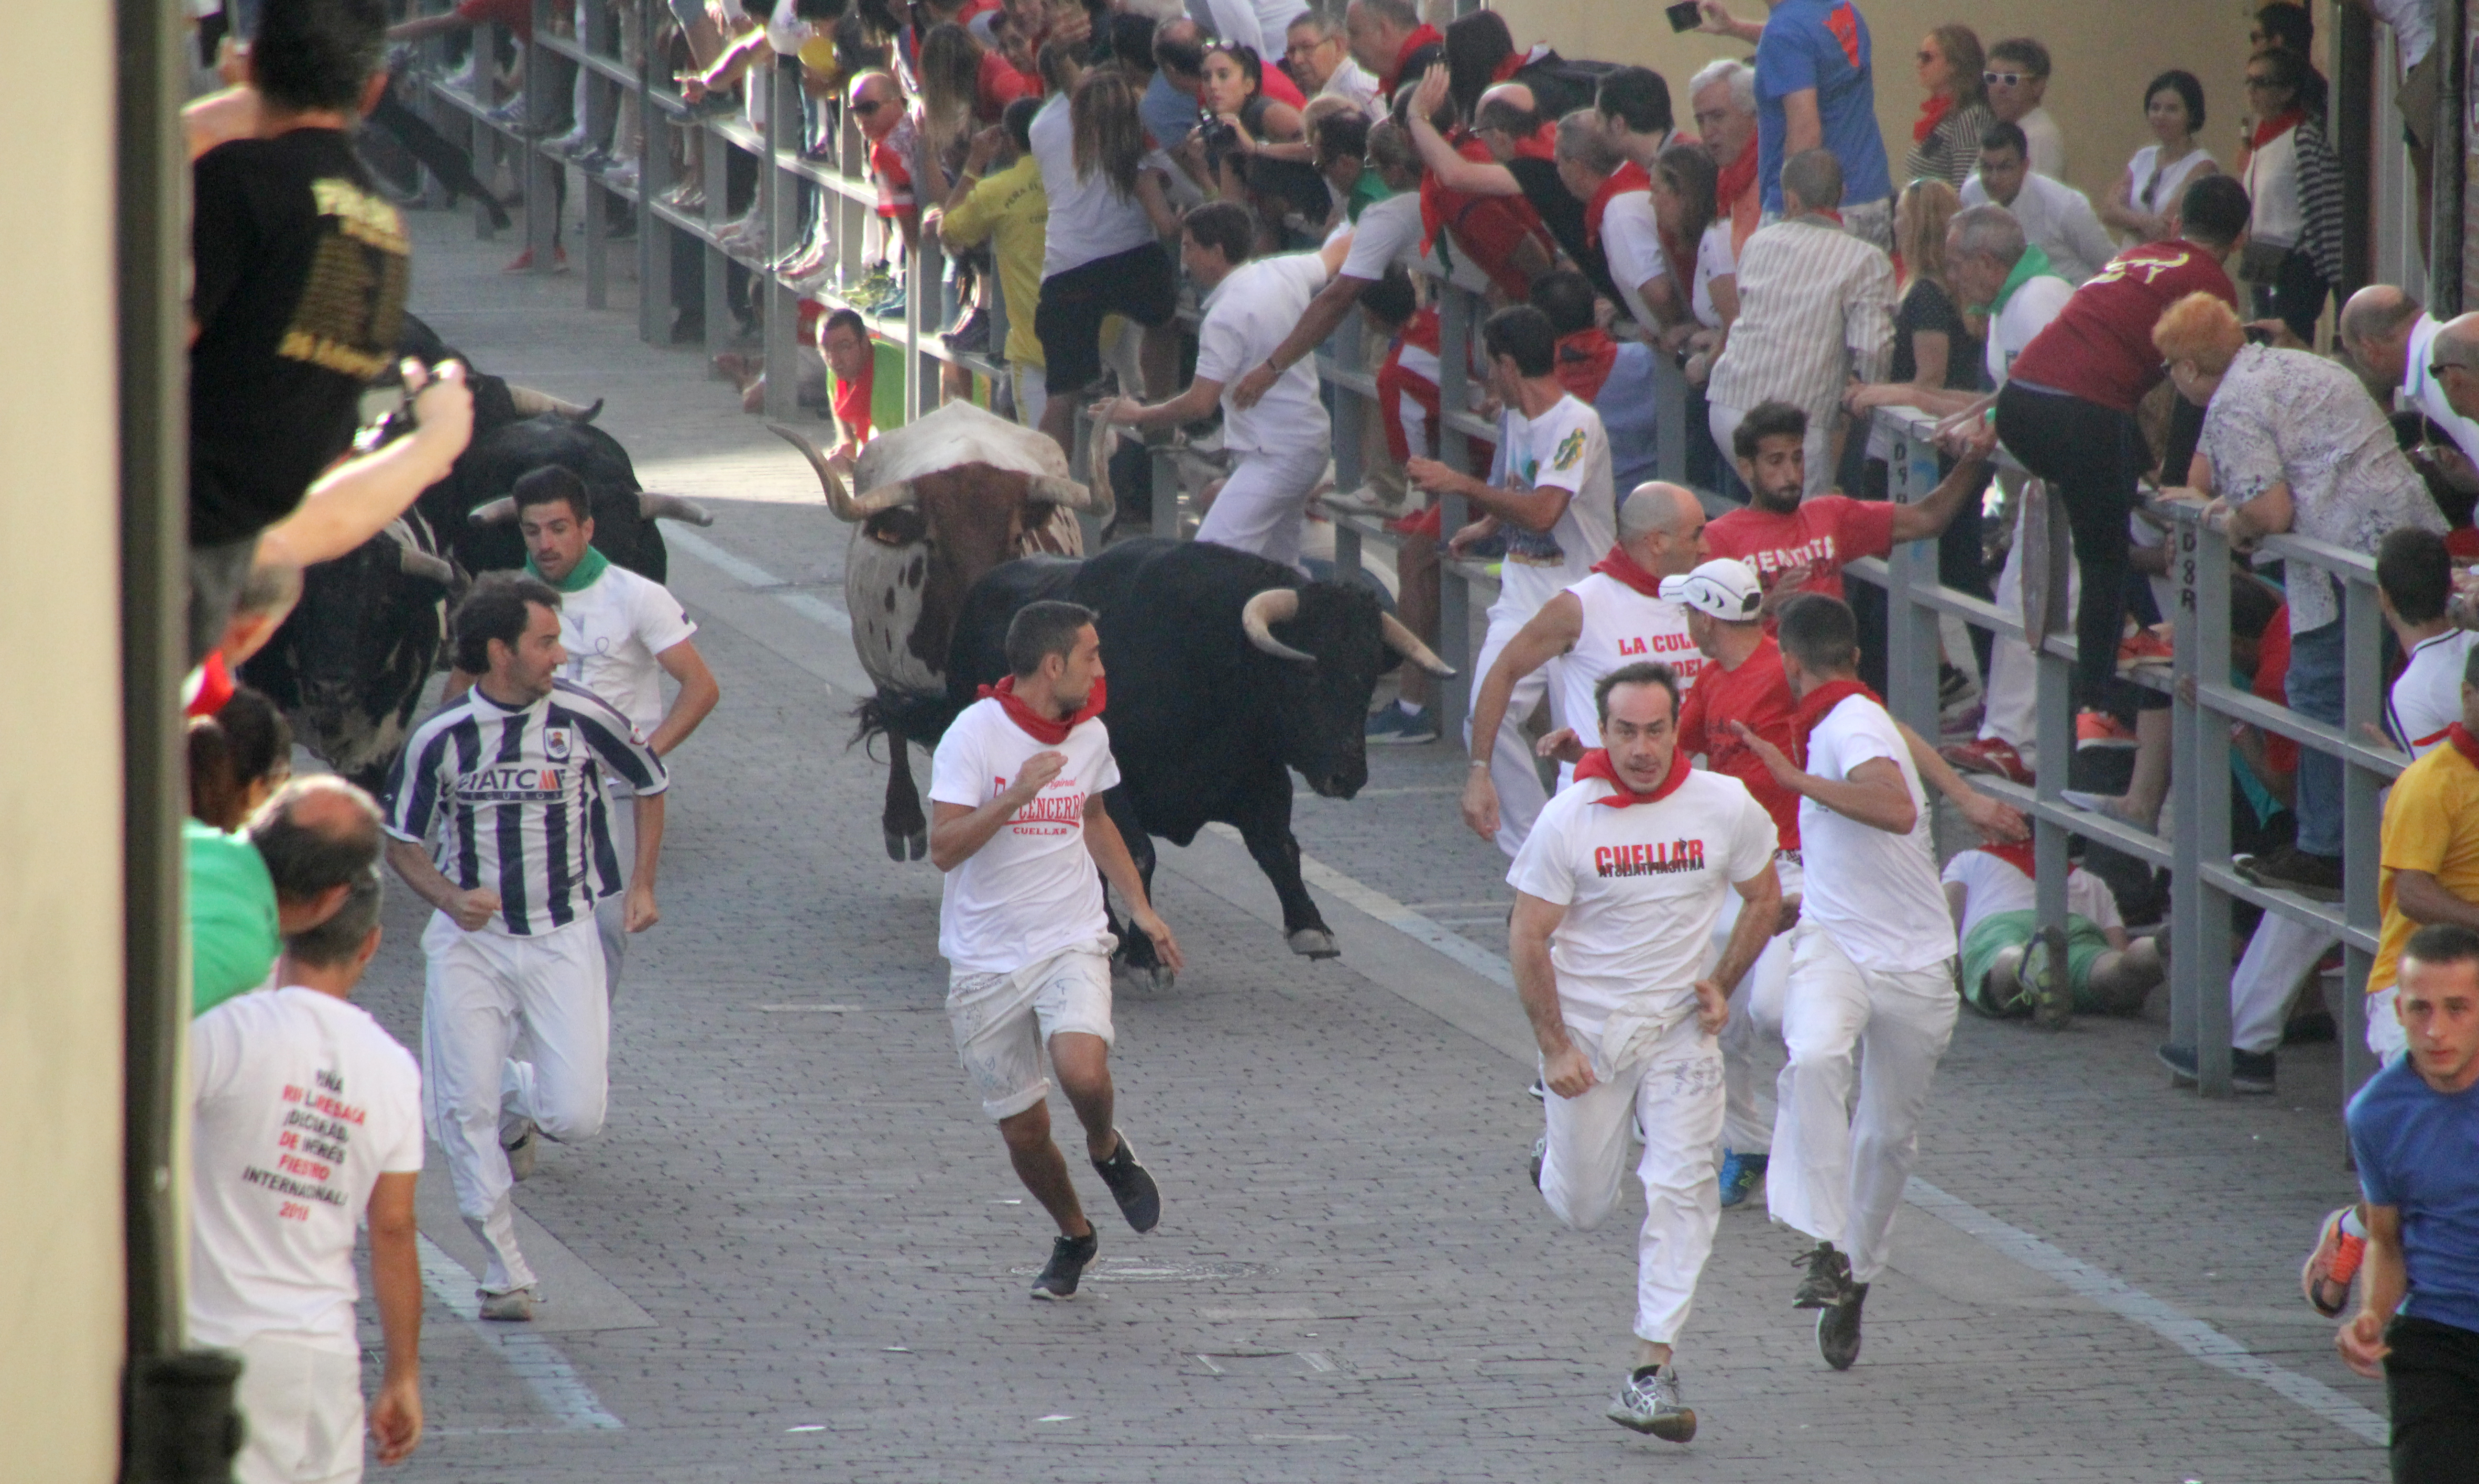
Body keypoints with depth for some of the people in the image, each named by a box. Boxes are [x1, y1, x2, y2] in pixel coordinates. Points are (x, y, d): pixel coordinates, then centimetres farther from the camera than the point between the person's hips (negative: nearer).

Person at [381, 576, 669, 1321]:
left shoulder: (585, 719, -7)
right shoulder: (440, 738, -8)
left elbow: (651, 784, 12)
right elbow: (403, 843, 3)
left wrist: (641, 886, 7)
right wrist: (450, 898, -16)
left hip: (562, 938, 0)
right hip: (469, 939, 0)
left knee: (576, 1115, -9)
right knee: (464, 1113, -7)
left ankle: (521, 1098, 28)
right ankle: (505, 1269, 7)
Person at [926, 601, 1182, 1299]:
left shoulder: (1089, 735, 4)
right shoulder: (974, 735, -13)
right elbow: (944, 849, -20)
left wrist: (1140, 907, 22)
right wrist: (1014, 797, -32)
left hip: (1070, 944, 2)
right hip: (986, 959, -2)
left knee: (1083, 1071, -28)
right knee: (1023, 1131, 5)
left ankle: (1107, 1149, 6)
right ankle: (1073, 1237, 32)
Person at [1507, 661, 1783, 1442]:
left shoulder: (1725, 807, -7)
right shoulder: (1568, 818, -12)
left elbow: (1762, 897, 10)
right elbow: (1529, 937, -7)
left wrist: (1722, 984, -2)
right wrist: (1555, 1048, -12)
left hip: (1679, 1028, 1)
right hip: (1587, 1028, -1)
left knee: (1680, 1193, -12)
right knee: (1581, 1209, 9)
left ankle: (1654, 1371, -10)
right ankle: (1560, 1139, 46)